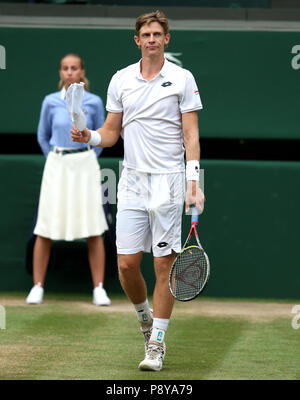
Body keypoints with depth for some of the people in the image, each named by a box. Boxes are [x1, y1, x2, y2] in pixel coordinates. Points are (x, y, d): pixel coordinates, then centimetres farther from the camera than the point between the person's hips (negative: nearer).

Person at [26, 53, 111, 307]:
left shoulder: (94, 102, 1)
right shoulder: (51, 102, 3)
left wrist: (89, 158, 9)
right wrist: (55, 159, 11)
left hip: (85, 166, 0)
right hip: (56, 165, 1)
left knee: (93, 231, -3)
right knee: (45, 231, -1)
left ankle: (99, 289, 2)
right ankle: (38, 287, 7)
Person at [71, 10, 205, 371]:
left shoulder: (182, 79, 1)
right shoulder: (120, 80, 10)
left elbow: (191, 135, -2)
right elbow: (112, 132, 16)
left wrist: (193, 184, -11)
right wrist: (89, 136, -6)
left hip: (168, 181, -3)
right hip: (132, 180, 3)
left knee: (164, 265, -3)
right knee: (126, 264, -1)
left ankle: (157, 343, 4)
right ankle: (145, 317, 27)